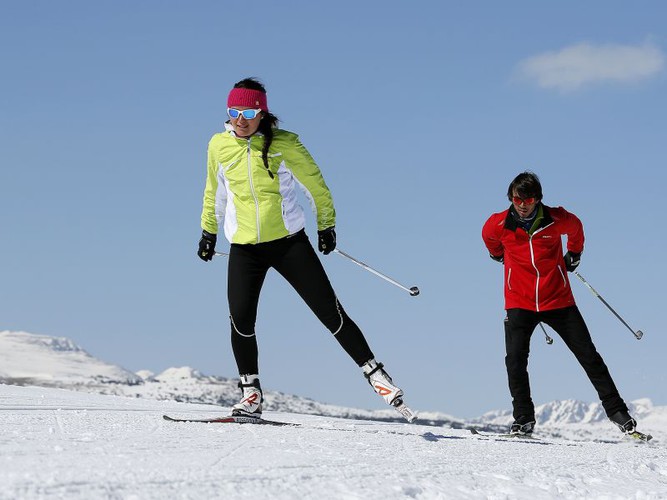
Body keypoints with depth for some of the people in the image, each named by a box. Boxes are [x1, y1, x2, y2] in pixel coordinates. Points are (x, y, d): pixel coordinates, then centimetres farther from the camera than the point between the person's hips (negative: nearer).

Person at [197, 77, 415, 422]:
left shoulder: (283, 143, -7)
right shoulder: (219, 145, 2)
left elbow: (314, 183, 6)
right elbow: (214, 192, 20)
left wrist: (326, 225, 13)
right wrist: (209, 230, 27)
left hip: (289, 241, -2)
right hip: (244, 247, 2)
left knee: (330, 312, -5)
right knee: (240, 319, -14)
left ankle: (375, 374, 4)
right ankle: (250, 394, 2)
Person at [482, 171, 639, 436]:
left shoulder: (556, 219, -10)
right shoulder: (498, 224, -9)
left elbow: (575, 227, 15)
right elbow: (489, 238, 17)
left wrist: (574, 254, 25)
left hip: (558, 300, 0)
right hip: (519, 303, 0)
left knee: (588, 355, 1)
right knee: (515, 359, -16)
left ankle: (617, 412, 9)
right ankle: (524, 419, -4)